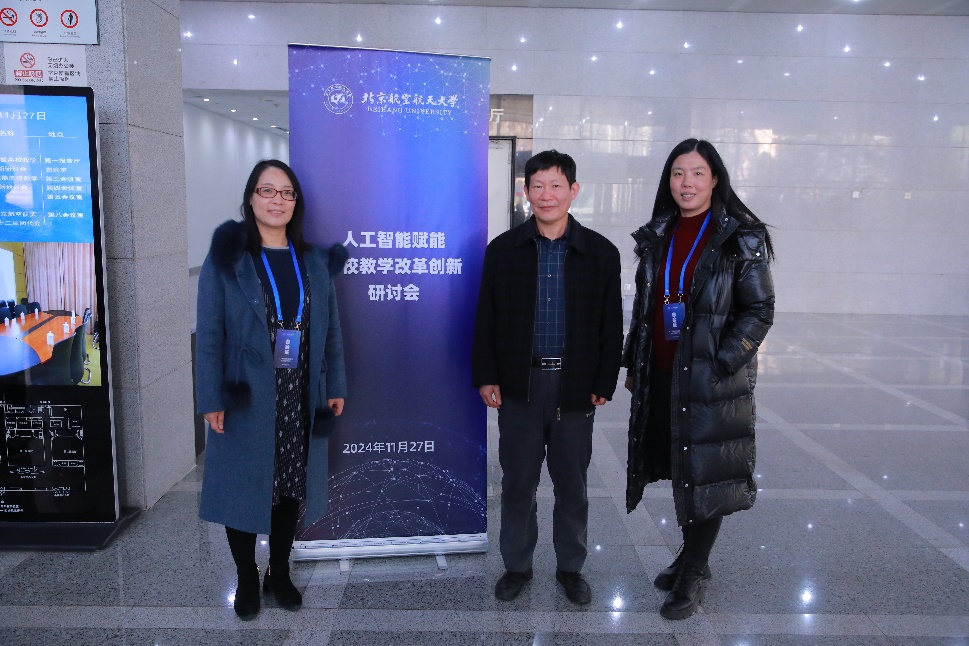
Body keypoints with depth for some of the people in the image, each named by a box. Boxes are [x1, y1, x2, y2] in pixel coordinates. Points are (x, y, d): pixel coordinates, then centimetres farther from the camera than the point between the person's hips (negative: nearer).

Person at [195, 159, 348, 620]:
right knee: (243, 489, 8)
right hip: (246, 399, -3)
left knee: (290, 488, 13)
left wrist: (335, 386, 5)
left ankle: (279, 573, 31)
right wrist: (212, 398, -12)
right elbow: (208, 332, -7)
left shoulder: (314, 261, 6)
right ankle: (246, 580, 28)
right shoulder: (225, 257, -5)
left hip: (300, 399, 3)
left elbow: (330, 328, 8)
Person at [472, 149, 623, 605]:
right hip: (519, 384, 0)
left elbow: (611, 327, 2)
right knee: (517, 482, 11)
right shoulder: (502, 250, 1)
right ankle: (516, 565, 30)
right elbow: (486, 320, 3)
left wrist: (603, 384, -2)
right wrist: (486, 377, -1)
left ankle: (570, 567, 32)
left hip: (575, 388, 0)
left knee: (572, 484, 12)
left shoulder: (601, 253, 0)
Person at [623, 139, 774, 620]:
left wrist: (719, 364, -16)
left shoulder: (741, 239, -6)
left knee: (706, 472, 4)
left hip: (713, 378, -5)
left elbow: (759, 311, -8)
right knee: (679, 467, 15)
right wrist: (632, 364, 12)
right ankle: (690, 554, 34)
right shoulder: (657, 237, 9)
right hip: (661, 377, 5)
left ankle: (694, 573, 19)